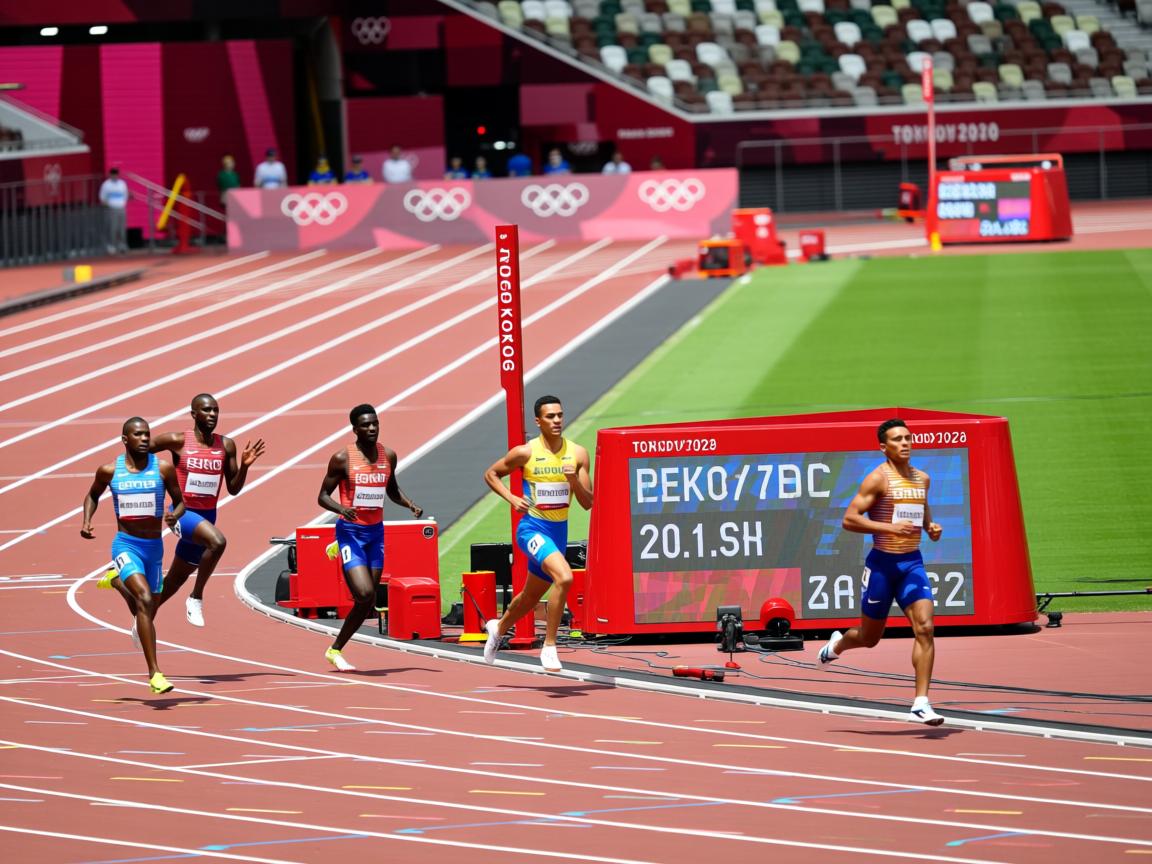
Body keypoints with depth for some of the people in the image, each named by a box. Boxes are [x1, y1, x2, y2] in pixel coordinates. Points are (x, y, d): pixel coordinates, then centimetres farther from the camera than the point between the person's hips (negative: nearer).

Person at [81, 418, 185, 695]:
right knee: (145, 600, -26)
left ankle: (117, 580, 52)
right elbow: (93, 495, 16)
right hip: (126, 545, -3)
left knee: (146, 611, 16)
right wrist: (86, 521, -1)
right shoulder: (109, 471, -3)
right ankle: (154, 673, -26)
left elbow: (180, 500, 6)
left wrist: (175, 514, -17)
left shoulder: (163, 469, -4)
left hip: (154, 547, 3)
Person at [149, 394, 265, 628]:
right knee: (217, 541, -34)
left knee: (176, 579, 16)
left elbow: (234, 489, 5)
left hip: (207, 515, 5)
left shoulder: (226, 446, 2)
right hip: (182, 512, -5)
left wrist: (244, 466, -11)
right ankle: (196, 598, -19)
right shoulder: (177, 441, -9)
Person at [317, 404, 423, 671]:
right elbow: (323, 496, -5)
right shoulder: (342, 458, -9)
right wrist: (341, 508, -26)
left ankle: (336, 649, 19)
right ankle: (334, 650, -3)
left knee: (369, 601, 4)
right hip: (351, 531, -6)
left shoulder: (388, 456, 5)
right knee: (364, 594, -19)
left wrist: (410, 504, 2)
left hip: (376, 531, 6)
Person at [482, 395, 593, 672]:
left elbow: (587, 503, -1)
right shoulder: (525, 453, -9)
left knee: (531, 597, 21)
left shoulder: (578, 454, -1)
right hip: (533, 528, -5)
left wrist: (574, 480, -19)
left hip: (558, 532, 5)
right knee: (564, 577, -30)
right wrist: (511, 498, -10)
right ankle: (549, 647, -20)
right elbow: (490, 474, 5)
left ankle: (498, 628, 51)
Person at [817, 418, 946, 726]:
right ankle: (838, 644, 47)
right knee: (870, 638, 10)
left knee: (925, 628, -14)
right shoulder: (878, 479, -10)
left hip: (912, 563, 4)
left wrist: (930, 527, 8)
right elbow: (849, 519, -15)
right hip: (882, 563, -4)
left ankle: (920, 705, -14)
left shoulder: (923, 479, 9)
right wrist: (889, 528, -24)